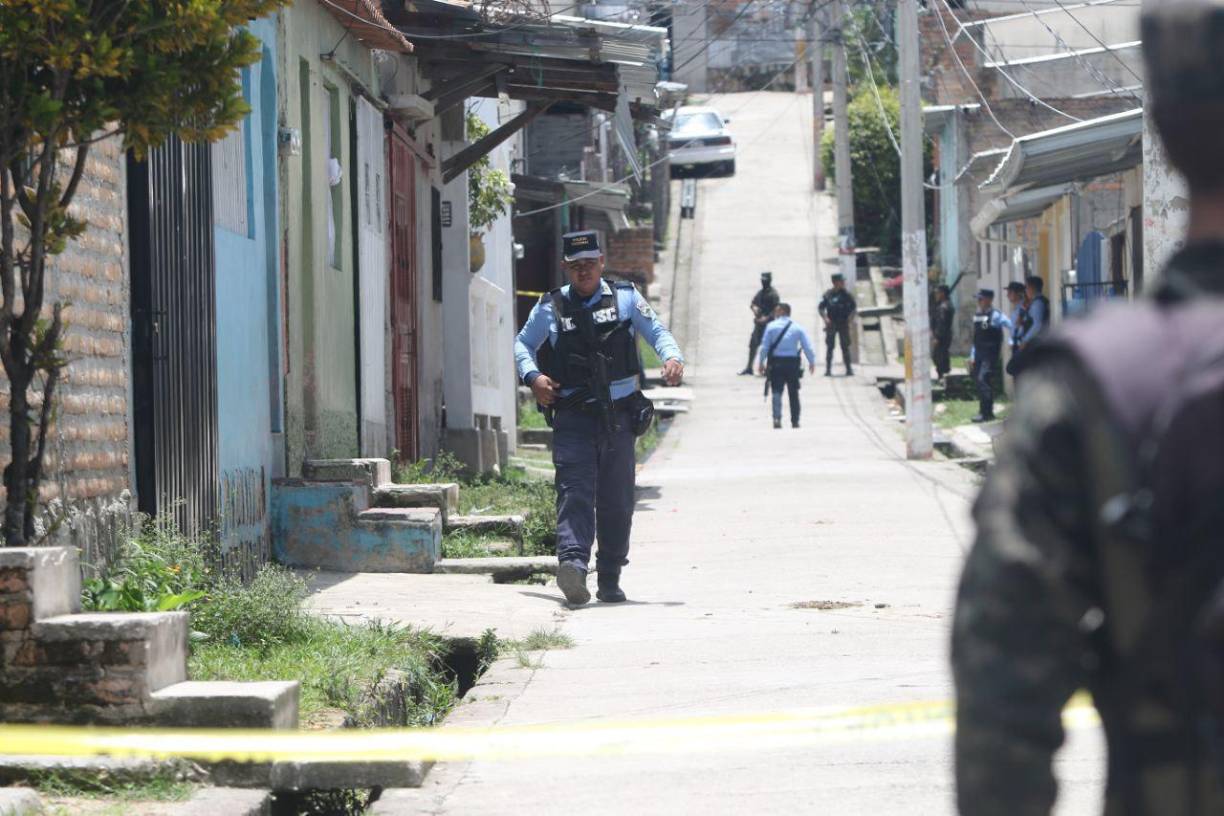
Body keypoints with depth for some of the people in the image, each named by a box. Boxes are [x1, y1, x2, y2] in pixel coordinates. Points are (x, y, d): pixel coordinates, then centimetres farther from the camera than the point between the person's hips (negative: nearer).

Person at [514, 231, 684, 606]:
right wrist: (532, 376, -2)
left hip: (618, 416, 1)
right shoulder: (550, 308, 8)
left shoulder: (625, 298, 8)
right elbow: (523, 344, 18)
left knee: (617, 501, 6)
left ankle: (610, 580, 14)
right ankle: (573, 563, -34)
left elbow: (656, 331, 10)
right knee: (575, 491, -18)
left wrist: (672, 357, -12)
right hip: (572, 417, -1)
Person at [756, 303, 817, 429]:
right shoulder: (798, 328, 2)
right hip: (793, 362, 2)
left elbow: (764, 346, -4)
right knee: (793, 393, 12)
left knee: (777, 391, -1)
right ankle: (795, 420, 16)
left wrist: (761, 362, 5)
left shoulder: (771, 326, -2)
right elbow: (808, 346, 0)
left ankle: (777, 418, -19)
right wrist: (812, 362, 11)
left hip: (776, 362, -2)